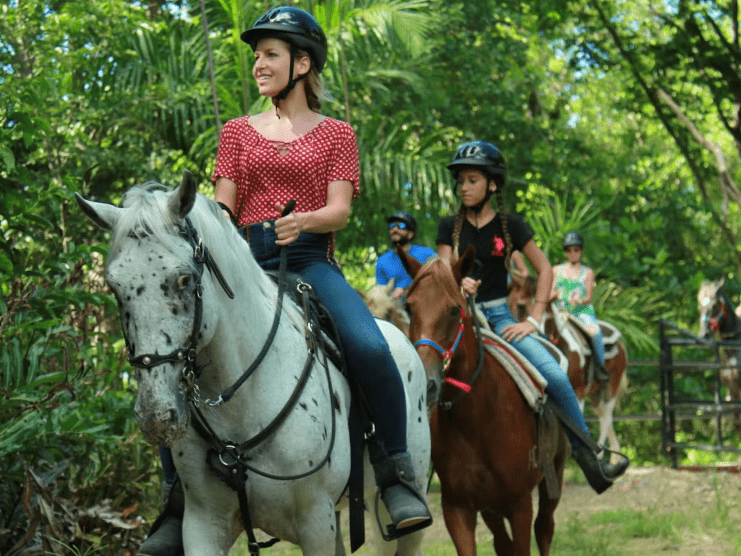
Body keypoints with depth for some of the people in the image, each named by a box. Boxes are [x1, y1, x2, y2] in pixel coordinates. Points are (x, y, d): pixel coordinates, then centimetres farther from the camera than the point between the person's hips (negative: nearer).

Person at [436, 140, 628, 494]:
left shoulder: (509, 226, 5)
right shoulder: (450, 227, 7)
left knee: (555, 375, -19)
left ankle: (588, 458, -6)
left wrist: (533, 320, -2)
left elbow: (544, 270, 9)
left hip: (499, 317, -1)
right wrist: (459, 284, -24)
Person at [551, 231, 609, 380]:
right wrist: (554, 295, -13)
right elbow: (551, 294, 12)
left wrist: (579, 300, -20)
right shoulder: (557, 270, 16)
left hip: (583, 310, -2)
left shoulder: (587, 272, 11)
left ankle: (600, 366, -17)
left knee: (594, 331, -33)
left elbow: (589, 297, 3)